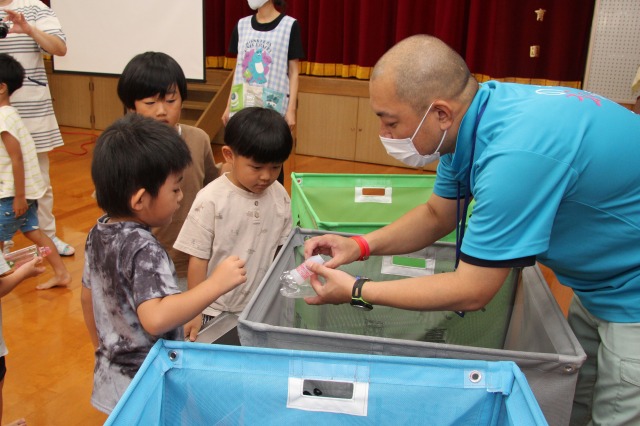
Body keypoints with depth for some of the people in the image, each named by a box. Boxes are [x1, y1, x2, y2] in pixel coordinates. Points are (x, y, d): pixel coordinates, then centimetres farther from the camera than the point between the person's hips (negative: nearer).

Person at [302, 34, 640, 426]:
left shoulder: (516, 153, -36)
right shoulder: (472, 112, -9)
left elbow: (471, 291, -27)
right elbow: (438, 214, 6)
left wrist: (356, 291, -19)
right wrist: (360, 245, -8)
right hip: (599, 280, 8)